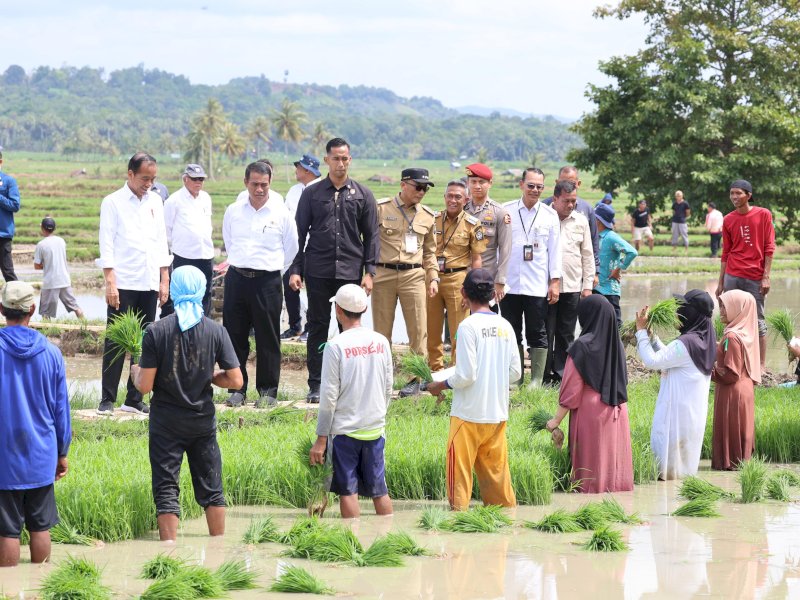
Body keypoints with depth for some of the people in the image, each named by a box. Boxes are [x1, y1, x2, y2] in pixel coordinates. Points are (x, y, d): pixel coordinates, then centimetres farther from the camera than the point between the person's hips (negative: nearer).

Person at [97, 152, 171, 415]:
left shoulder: (155, 202, 12)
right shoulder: (113, 203, -2)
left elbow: (162, 241, 14)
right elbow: (107, 245, -6)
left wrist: (164, 280, 9)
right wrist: (110, 282, -13)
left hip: (149, 284, 5)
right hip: (123, 284, -5)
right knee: (116, 342, -4)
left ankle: (134, 399, 12)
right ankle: (107, 399, 0)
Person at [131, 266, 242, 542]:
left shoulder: (156, 331, -13)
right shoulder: (216, 331, -7)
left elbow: (145, 386, -13)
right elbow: (235, 380, -8)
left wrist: (135, 371, 8)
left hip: (166, 422, -2)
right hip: (203, 420, 2)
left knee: (166, 490, 4)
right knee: (211, 488, 14)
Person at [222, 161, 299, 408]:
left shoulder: (281, 213, 0)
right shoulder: (233, 211, 8)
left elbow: (291, 249, 10)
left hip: (267, 281, -3)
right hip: (236, 278, 3)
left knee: (268, 339, 1)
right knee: (235, 337, 4)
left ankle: (268, 391, 8)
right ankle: (237, 390, 13)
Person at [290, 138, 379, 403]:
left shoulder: (362, 195, 6)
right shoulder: (312, 194, 5)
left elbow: (371, 236, 7)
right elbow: (300, 232, 6)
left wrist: (369, 271, -1)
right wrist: (295, 269, -1)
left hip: (351, 271, 0)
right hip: (318, 271, 0)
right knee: (318, 326, 3)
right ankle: (315, 385, 7)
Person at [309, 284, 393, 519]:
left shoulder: (335, 346, -12)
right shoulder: (381, 342, 2)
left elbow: (329, 396, -11)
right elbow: (388, 389, 10)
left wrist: (321, 438, -6)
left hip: (344, 429, -4)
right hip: (375, 429, 4)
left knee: (348, 491, 2)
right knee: (379, 490, 11)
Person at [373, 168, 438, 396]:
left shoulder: (427, 216, 11)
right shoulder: (381, 208, -1)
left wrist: (433, 277, 10)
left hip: (413, 275, 2)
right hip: (383, 274, -2)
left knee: (418, 330, -3)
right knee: (381, 330, 5)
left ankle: (415, 379, 5)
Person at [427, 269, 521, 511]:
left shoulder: (468, 326, -13)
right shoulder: (505, 326, 4)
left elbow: (465, 375, -17)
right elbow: (515, 372, 6)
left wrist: (440, 385, -1)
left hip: (469, 415, -6)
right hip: (498, 413, 6)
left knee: (460, 467, 2)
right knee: (496, 470, 14)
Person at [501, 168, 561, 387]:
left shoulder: (550, 215, 5)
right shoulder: (506, 211, 5)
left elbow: (555, 250, 6)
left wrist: (555, 281, 0)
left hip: (538, 286, -1)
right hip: (509, 284, 1)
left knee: (538, 334, 1)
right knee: (512, 334, 6)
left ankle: (537, 380, 4)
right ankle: (515, 378, 13)